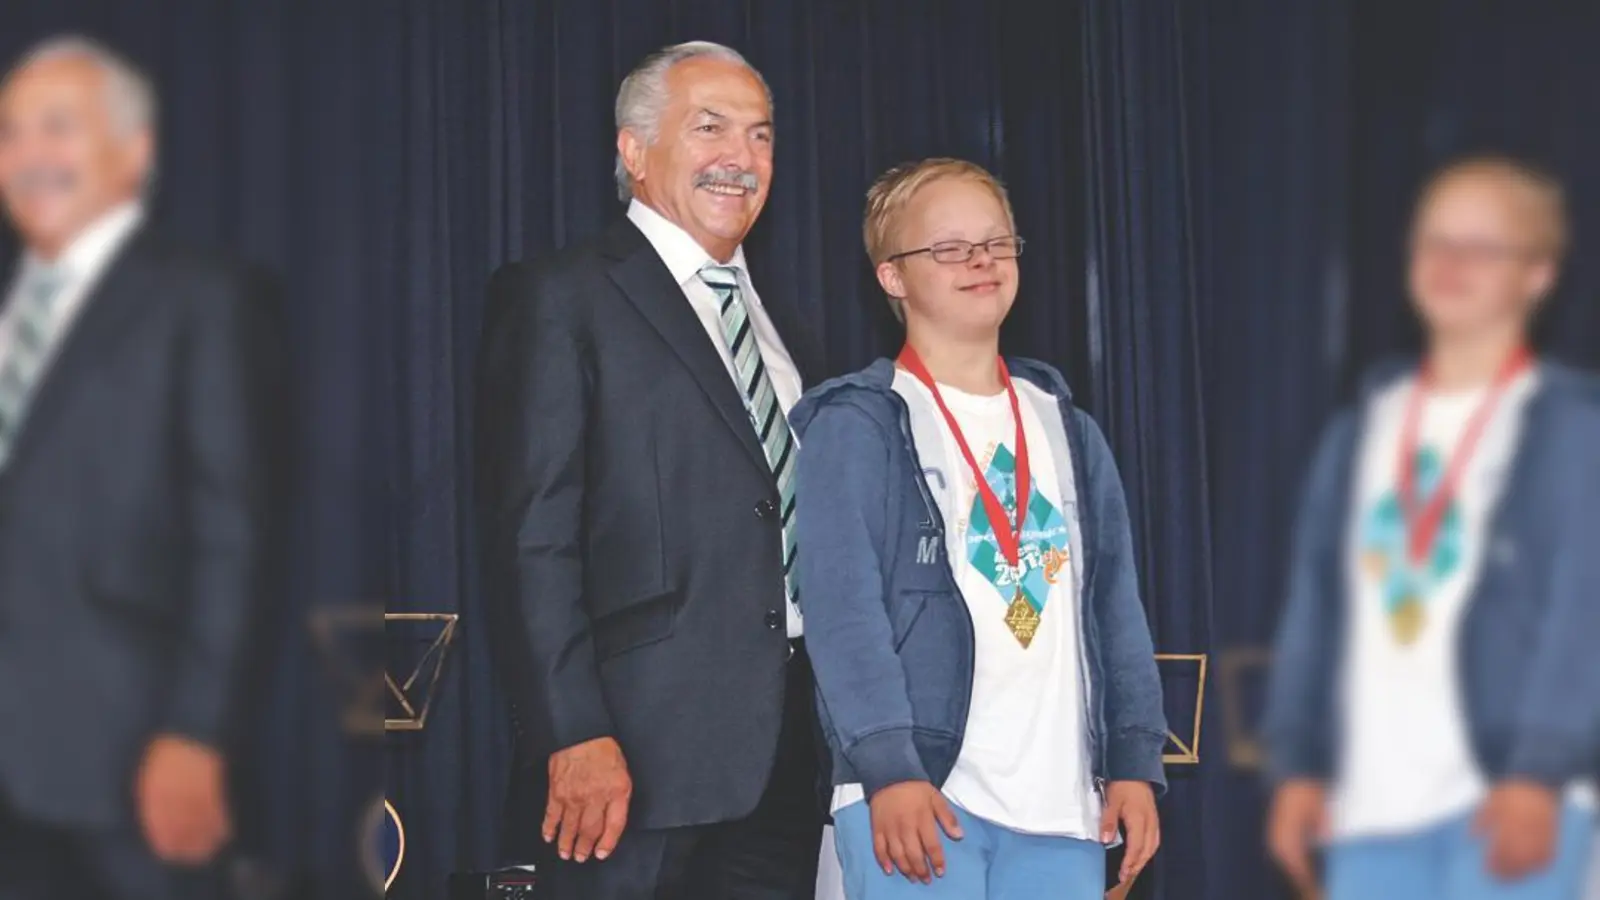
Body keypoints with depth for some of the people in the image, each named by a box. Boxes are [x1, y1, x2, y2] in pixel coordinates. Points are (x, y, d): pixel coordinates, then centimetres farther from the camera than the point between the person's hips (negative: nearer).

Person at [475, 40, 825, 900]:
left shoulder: (775, 320, 19)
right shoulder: (559, 299, -3)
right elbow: (532, 534, -11)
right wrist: (574, 736, -18)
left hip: (782, 757, 7)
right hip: (640, 758, -6)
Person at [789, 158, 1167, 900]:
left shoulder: (1065, 429, 17)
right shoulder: (856, 425, -1)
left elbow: (1115, 603, 16)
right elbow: (842, 606, -9)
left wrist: (1135, 760, 7)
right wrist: (888, 768, -18)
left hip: (1061, 801, 6)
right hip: (917, 791, -5)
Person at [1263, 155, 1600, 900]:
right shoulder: (1362, 429, 16)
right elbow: (1315, 605, 15)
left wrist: (1539, 772, -16)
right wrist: (1297, 763, 8)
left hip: (1510, 794, -5)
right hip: (1372, 803, 5)